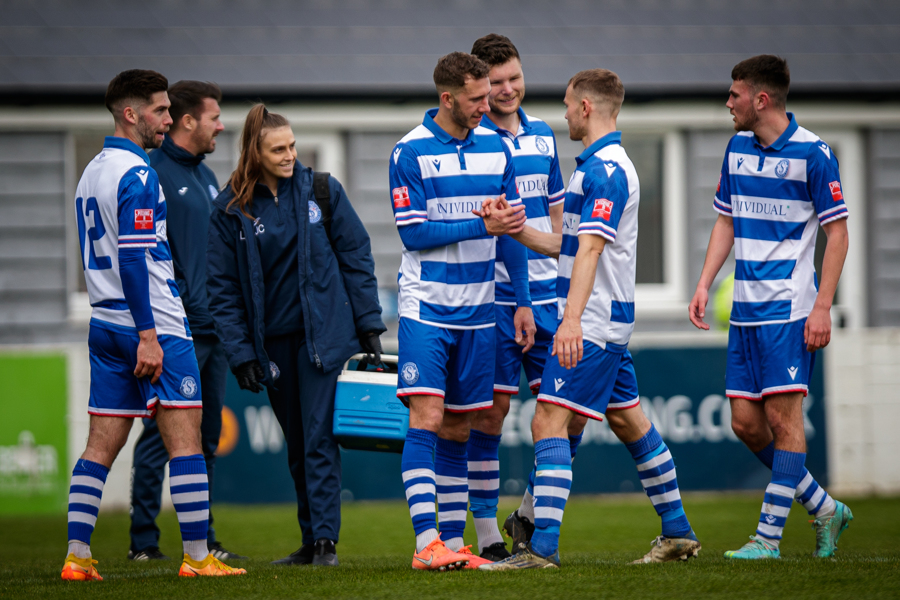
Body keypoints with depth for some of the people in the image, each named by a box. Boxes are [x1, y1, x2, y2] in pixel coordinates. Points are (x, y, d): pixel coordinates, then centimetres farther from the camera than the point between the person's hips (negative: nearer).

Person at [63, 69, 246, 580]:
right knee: (185, 439, -4)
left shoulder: (91, 174, 15)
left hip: (105, 322, 9)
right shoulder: (137, 174, -13)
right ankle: (197, 556, -4)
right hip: (153, 324, -9)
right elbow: (133, 258, -19)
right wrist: (148, 335, -20)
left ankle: (78, 557, 3)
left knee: (102, 445, 7)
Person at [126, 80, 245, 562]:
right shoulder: (152, 174, -9)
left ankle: (202, 536, 16)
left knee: (206, 438, 11)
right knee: (161, 436, -7)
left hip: (213, 327, 9)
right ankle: (143, 539, -4)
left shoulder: (206, 177, 19)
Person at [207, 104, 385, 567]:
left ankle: (326, 541, -9)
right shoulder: (229, 209, -1)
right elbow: (223, 288, 2)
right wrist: (241, 354, -4)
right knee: (296, 446, 10)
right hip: (273, 343, 2)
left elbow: (356, 256, 4)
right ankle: (310, 542, 18)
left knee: (318, 438, -9)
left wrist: (369, 325, 0)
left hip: (322, 333, -2)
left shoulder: (321, 190, -1)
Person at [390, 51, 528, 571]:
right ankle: (426, 542, -15)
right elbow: (413, 233, -11)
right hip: (426, 307, -4)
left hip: (477, 310, 5)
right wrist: (481, 226, -15)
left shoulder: (497, 148, 7)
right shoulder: (410, 152, -7)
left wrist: (523, 300, 11)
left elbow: (512, 230, 13)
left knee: (459, 429, 8)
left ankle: (453, 543, 11)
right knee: (426, 418, -13)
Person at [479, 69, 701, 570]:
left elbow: (591, 247, -28)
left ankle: (543, 547, -19)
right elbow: (570, 245, 21)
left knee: (550, 423, -14)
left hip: (593, 322, -11)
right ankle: (678, 532, 23)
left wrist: (572, 319, -36)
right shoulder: (607, 165, 16)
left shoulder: (605, 170, -17)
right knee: (629, 421, 16)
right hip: (610, 321, 11)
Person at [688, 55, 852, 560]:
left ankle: (769, 535, -6)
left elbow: (838, 232, -8)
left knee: (783, 414, -9)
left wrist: (823, 307, -14)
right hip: (746, 308, 7)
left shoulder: (813, 153, -9)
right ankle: (824, 509, 19)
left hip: (790, 307, -7)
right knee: (746, 422, 4)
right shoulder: (738, 148, 12)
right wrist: (705, 285, 11)